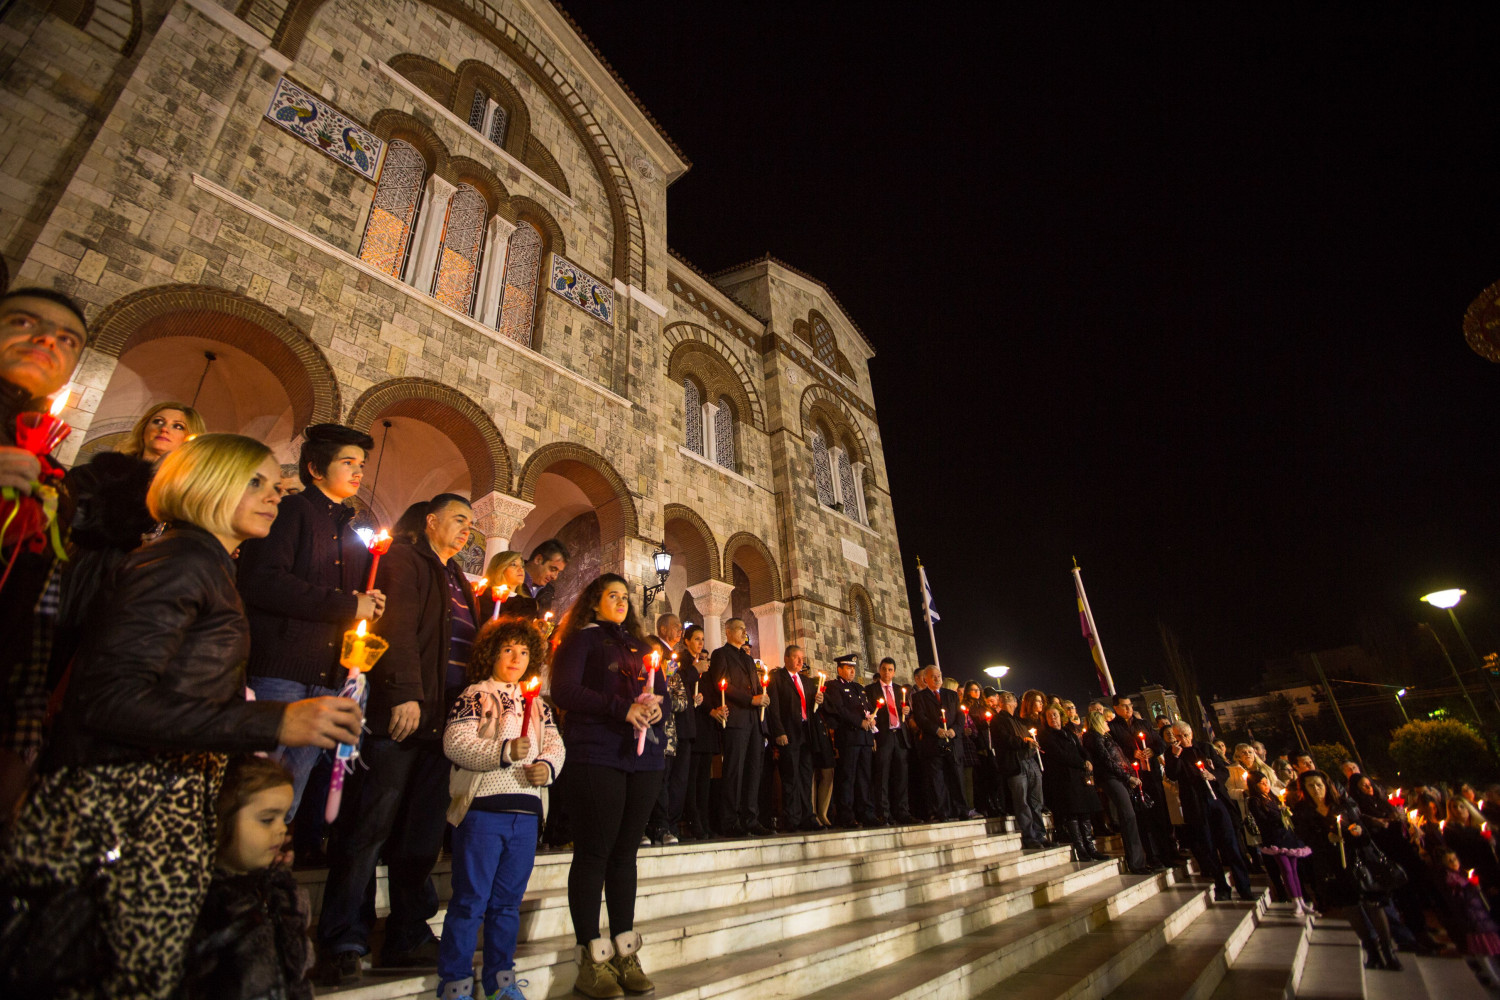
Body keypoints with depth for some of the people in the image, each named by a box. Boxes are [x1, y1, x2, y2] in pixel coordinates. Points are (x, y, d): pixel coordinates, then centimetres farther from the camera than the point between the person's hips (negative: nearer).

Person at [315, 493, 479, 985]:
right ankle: (341, 945, 10)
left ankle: (408, 939, 19)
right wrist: (406, 694, -21)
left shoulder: (459, 580, 23)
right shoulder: (404, 559, 0)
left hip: (442, 717, 7)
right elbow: (398, 627, -12)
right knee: (371, 824, -2)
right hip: (404, 709, -7)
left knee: (422, 833, 9)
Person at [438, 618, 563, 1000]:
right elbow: (455, 742, -13)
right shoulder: (474, 695, -1)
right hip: (482, 809, -5)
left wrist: (548, 766, -10)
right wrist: (503, 752, -22)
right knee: (470, 900, 2)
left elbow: (556, 744, 10)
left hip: (526, 811, 5)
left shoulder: (537, 704, 15)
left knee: (508, 901, 15)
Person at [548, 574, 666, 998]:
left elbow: (662, 691, 18)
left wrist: (658, 706, -6)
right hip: (598, 753, -5)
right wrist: (622, 708, -17)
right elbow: (565, 690, -10)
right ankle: (591, 959, 10)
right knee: (594, 851, -1)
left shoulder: (639, 646, 20)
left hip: (644, 756, 5)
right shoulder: (582, 639, 3)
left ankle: (625, 953, 18)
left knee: (625, 852, 10)